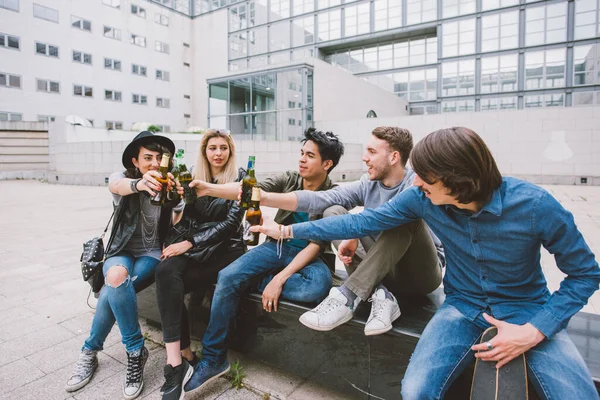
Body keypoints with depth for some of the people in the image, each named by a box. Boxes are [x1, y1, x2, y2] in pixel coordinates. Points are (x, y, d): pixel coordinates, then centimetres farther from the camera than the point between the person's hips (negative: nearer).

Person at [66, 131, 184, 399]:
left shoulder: (169, 186, -2)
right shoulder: (122, 178, -5)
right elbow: (117, 186, -33)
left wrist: (180, 200, -31)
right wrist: (138, 184, -56)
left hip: (153, 255, -1)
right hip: (122, 252, 1)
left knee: (113, 291, -28)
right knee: (117, 275, -33)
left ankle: (90, 352, -2)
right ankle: (136, 351, -17)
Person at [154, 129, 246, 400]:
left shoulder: (239, 178, 1)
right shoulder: (193, 176, 13)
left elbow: (230, 222, -8)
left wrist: (190, 243, -14)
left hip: (224, 249, -4)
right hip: (190, 244, 4)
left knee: (168, 284, -24)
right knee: (165, 270, -28)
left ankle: (178, 361, -14)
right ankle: (180, 360, -24)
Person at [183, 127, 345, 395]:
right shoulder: (288, 180, -1)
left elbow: (316, 245, -18)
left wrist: (279, 279, -26)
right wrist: (208, 189, -30)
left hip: (308, 257, -3)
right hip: (278, 246, 3)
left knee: (318, 287, -37)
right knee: (227, 277, -20)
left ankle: (257, 282, -13)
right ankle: (213, 358, -7)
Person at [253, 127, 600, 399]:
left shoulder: (535, 205, -22)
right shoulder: (422, 199, -15)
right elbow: (363, 222, -7)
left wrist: (534, 331, -21)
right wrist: (288, 230, -6)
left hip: (526, 312, 0)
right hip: (464, 308, 1)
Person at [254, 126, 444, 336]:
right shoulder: (367, 185, 0)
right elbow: (320, 199, -12)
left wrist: (356, 234, -29)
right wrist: (264, 197, -21)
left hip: (423, 273, -4)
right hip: (387, 272, 5)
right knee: (333, 212, -9)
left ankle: (347, 297, -32)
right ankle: (379, 295, -23)